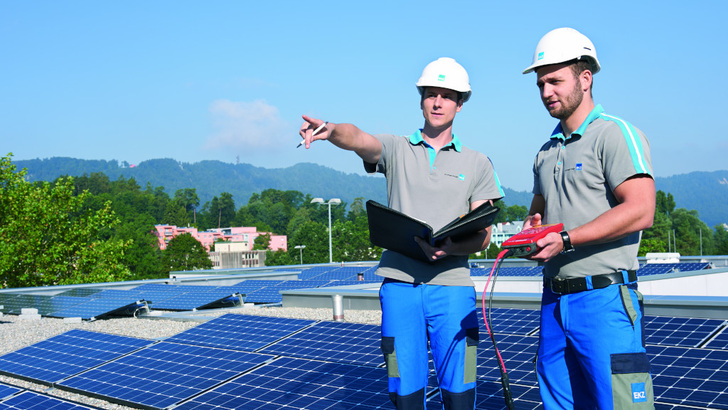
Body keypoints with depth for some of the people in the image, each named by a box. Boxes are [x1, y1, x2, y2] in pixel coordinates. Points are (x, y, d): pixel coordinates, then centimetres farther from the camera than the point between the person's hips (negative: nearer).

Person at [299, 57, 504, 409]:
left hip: (451, 284, 0)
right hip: (399, 284, 0)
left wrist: (448, 248, -15)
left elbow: (482, 236, 6)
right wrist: (330, 130, -37)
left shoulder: (477, 163, 11)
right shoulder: (396, 149, 10)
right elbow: (358, 139, -13)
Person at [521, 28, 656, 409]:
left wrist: (565, 239, -20)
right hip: (555, 301, 8)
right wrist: (532, 226, 4)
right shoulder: (546, 152, 19)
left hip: (603, 298, -8)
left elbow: (640, 212, -18)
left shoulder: (615, 134, -7)